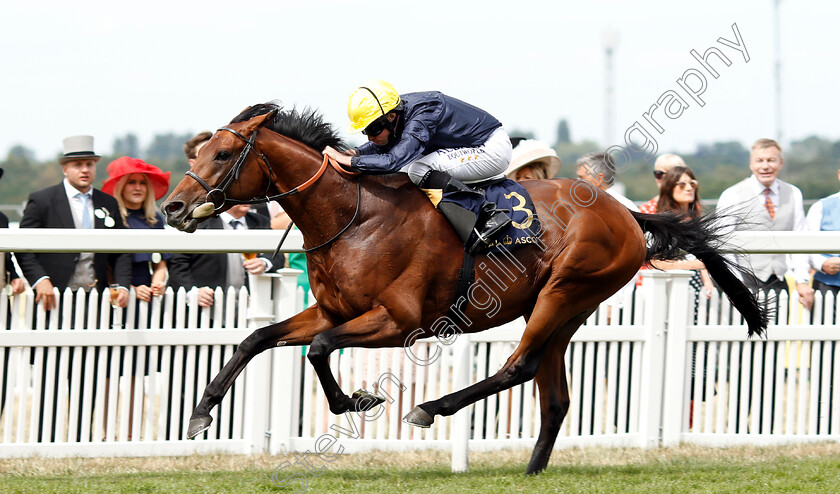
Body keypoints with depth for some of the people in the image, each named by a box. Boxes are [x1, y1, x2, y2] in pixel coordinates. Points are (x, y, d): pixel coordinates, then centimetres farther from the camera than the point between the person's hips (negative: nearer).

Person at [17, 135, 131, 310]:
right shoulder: (41, 201, 2)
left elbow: (120, 253, 16)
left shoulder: (109, 204, 15)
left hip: (95, 300, 3)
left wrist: (123, 286, -1)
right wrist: (40, 280, -17)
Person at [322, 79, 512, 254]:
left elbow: (393, 161, -39)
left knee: (419, 170, -23)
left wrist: (348, 160, -32)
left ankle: (486, 216, -25)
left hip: (493, 150, -10)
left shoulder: (422, 118, -30)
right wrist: (355, 152, -3)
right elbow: (383, 145, 16)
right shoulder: (399, 110, -3)